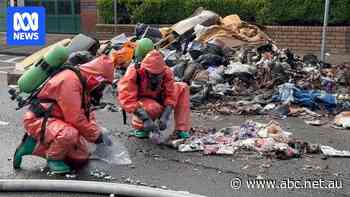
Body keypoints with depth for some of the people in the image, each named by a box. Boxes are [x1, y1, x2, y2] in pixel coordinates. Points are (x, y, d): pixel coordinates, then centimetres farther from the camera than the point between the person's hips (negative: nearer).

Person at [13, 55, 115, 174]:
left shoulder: (82, 82, 5)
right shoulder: (69, 79, -26)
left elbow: (86, 112, 12)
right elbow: (75, 118, -29)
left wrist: (98, 132, 0)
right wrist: (95, 135, -18)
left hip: (56, 120, 10)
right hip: (38, 120, -10)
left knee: (81, 157, 8)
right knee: (69, 134, -38)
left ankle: (34, 145, 15)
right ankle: (53, 158, -6)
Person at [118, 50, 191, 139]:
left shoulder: (166, 72, -18)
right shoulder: (134, 72, -30)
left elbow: (170, 95, -17)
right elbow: (127, 99, -35)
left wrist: (165, 117, -31)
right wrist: (145, 119, -42)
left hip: (158, 98, 5)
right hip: (141, 101, -5)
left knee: (182, 88, -10)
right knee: (153, 108, -40)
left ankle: (181, 130, -12)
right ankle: (140, 127, -5)